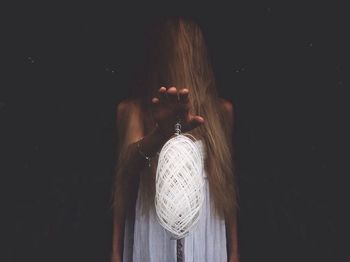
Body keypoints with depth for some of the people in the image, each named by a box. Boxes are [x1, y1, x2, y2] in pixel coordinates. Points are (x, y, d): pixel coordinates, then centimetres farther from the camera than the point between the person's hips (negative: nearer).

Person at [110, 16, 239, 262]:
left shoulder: (221, 109, 1)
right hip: (154, 236, -1)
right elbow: (124, 179, -14)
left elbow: (228, 181, 5)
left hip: (205, 237, 1)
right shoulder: (133, 109, -3)